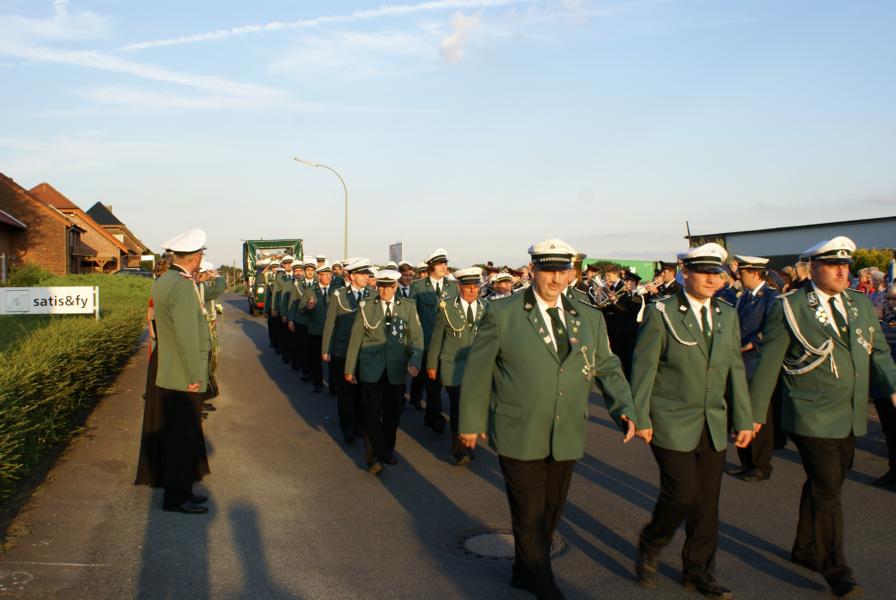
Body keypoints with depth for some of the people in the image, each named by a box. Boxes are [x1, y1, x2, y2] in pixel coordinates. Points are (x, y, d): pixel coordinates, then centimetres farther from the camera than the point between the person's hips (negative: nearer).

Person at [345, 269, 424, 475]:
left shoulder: (408, 307, 2)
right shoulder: (366, 307, 0)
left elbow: (416, 337, -3)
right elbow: (355, 339, 2)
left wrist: (415, 361, -20)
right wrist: (349, 369, 2)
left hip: (396, 370, 2)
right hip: (371, 369, -2)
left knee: (393, 412, 13)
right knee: (373, 412, -4)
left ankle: (388, 449, 33)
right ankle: (375, 456, 6)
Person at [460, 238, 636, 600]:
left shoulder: (590, 319, 6)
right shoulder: (501, 314, -6)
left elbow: (607, 368, 10)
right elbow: (478, 370, -1)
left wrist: (625, 409, -6)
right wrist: (471, 422, 2)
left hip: (567, 438, 5)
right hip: (519, 437, -4)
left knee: (550, 513, 17)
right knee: (530, 517, 1)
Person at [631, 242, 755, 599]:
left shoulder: (727, 315, 8)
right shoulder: (662, 314, -8)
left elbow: (735, 369, 10)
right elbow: (643, 368, -8)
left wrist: (744, 420, 8)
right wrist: (640, 418, -11)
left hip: (714, 427, 5)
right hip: (672, 424, -5)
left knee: (707, 503, 9)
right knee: (682, 493, -9)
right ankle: (650, 546, 20)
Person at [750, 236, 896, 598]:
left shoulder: (861, 305, 9)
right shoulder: (790, 308, -8)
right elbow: (768, 364, -7)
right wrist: (755, 413, -6)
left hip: (850, 419, 6)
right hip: (813, 419, -6)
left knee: (823, 486, 17)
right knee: (828, 490, -4)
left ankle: (805, 550, 33)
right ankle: (835, 569, 9)